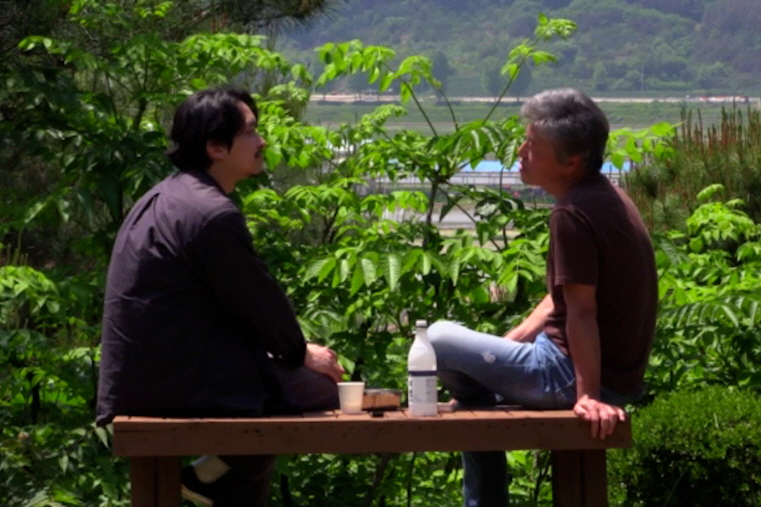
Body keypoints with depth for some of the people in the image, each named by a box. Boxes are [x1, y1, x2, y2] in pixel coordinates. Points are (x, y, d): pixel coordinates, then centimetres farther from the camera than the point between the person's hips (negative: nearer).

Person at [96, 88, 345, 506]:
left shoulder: (161, 199, 13)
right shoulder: (213, 213, -19)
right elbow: (260, 302, -12)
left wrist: (291, 348, 18)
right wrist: (301, 353, 6)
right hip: (179, 384, -10)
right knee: (325, 389, -3)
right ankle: (219, 473, 3)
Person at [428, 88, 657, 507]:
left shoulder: (573, 214, -22)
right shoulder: (605, 197, 9)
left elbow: (581, 312, -25)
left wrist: (588, 396, -24)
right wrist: (506, 346, 11)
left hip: (570, 374, -10)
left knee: (439, 339, 0)